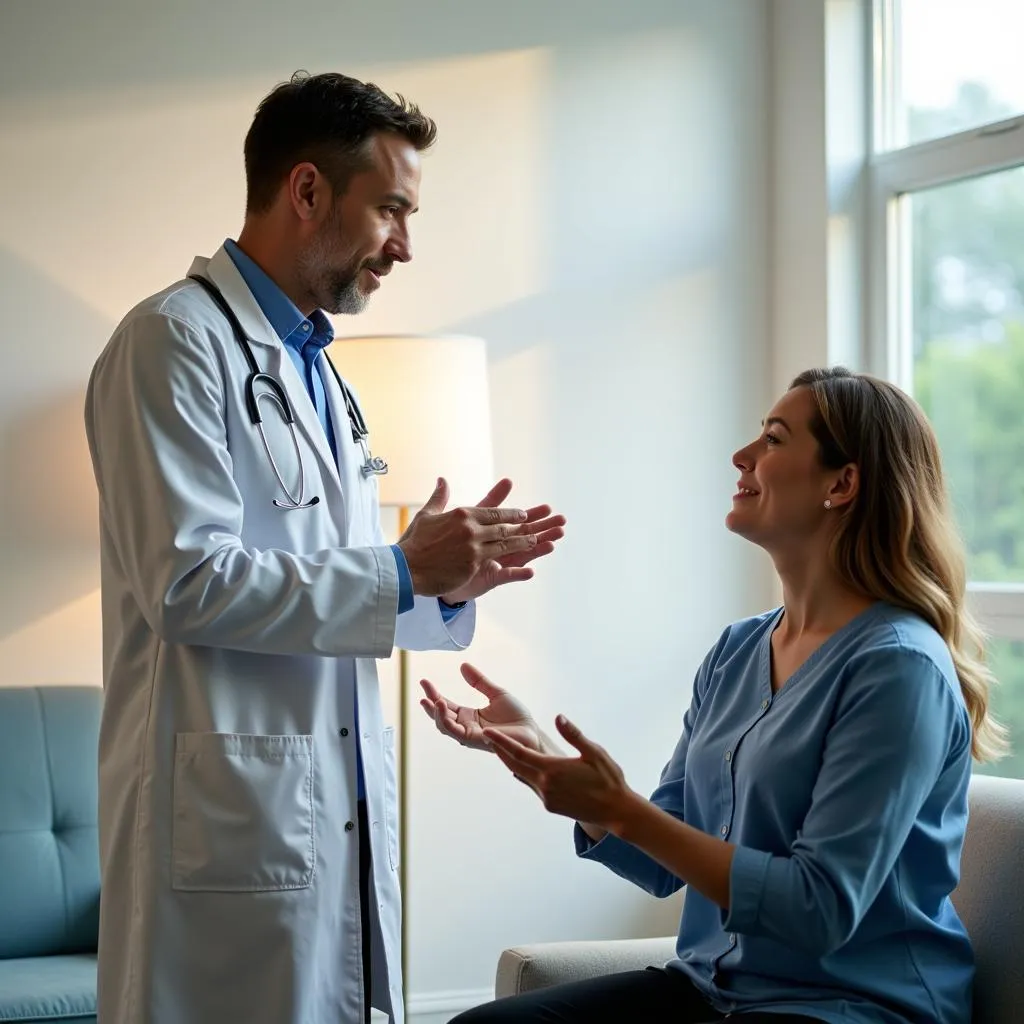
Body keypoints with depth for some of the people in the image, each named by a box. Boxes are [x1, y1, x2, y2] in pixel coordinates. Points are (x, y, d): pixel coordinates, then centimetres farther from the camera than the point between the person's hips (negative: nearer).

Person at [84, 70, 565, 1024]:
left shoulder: (318, 370, 19)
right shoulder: (176, 340, -9)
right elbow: (189, 584, -19)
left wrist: (446, 581, 5)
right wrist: (406, 573, -14)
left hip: (340, 814, 9)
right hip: (231, 820, -8)